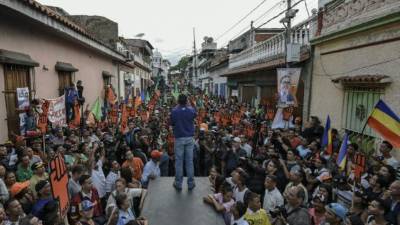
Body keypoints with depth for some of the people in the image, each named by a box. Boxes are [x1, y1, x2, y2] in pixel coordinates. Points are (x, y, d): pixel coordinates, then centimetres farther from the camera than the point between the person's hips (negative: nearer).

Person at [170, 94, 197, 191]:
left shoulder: (174, 111, -12)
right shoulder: (191, 110, -6)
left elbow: (172, 123, 4)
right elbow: (195, 115, 18)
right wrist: (188, 105, 22)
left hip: (179, 138, -2)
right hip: (189, 138, 2)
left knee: (179, 161, 7)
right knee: (189, 161, 8)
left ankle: (178, 183, 15)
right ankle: (190, 183, 15)